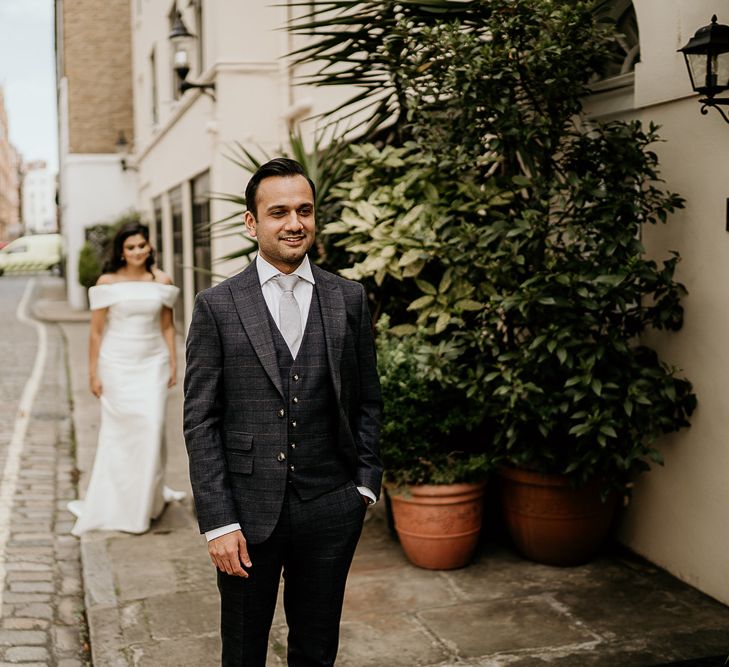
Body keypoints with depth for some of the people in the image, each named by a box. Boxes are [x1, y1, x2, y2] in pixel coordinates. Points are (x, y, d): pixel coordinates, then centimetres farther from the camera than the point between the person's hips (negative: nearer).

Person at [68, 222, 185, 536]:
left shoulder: (162, 281, 3)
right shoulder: (108, 282, -6)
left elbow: (167, 326, 10)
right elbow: (96, 331, -3)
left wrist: (173, 364, 7)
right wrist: (93, 373, -4)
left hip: (152, 363, 2)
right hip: (117, 365, -2)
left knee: (152, 427, -4)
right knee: (117, 431, 4)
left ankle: (149, 496, 15)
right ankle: (113, 502, 17)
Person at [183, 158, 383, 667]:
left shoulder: (350, 299, 3)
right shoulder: (217, 306, -4)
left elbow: (367, 401, 10)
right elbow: (200, 421, -5)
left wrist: (366, 484, 2)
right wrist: (218, 521, -10)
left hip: (330, 510, 2)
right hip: (247, 511, -1)